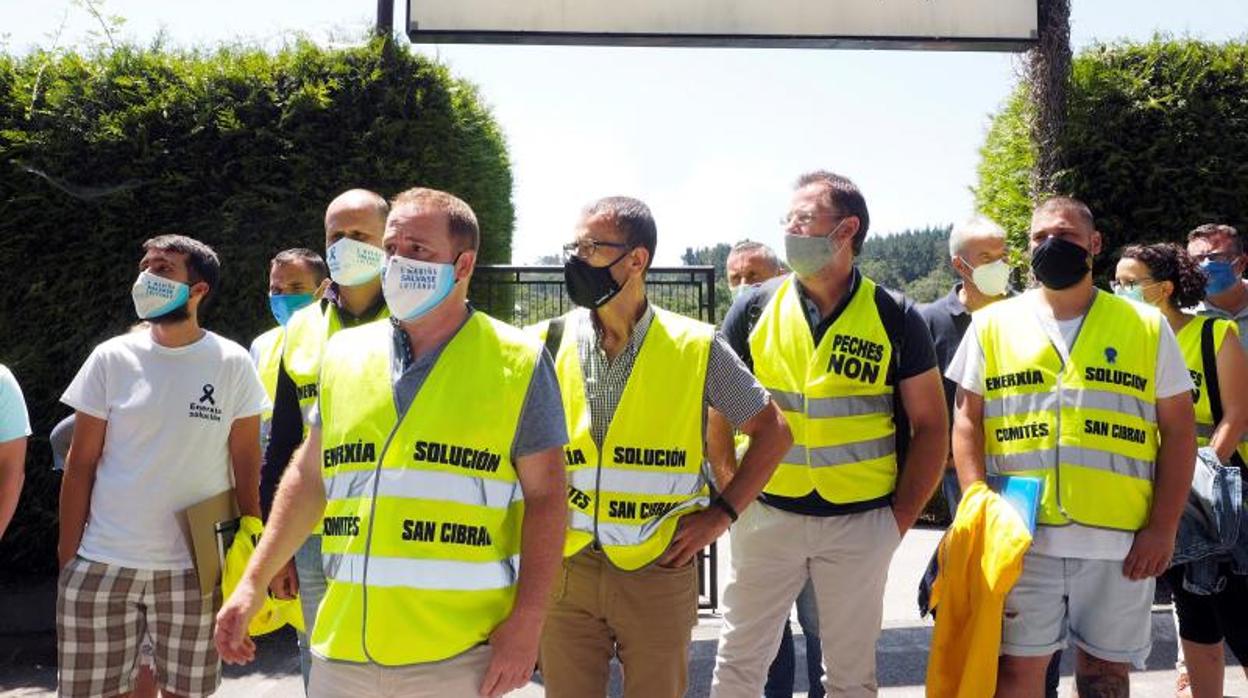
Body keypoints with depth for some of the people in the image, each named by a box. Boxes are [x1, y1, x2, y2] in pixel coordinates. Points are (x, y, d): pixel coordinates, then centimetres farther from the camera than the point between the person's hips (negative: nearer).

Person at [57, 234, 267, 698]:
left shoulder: (232, 364, -1)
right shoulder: (111, 359, 2)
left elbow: (247, 469, 3)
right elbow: (80, 465, 4)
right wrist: (67, 556, 1)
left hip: (195, 571, -1)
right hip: (101, 568, 1)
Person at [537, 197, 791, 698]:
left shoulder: (696, 348, -5)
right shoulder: (551, 343, 0)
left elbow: (772, 431, 3)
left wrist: (720, 513, -4)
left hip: (659, 573, -1)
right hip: (566, 568, 2)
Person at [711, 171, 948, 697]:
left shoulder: (895, 318, -3)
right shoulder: (754, 310, 0)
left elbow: (930, 426, 2)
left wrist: (901, 517, -3)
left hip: (861, 521, -1)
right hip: (766, 514, 1)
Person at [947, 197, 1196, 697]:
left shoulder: (1147, 326, 6)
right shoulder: (992, 324, 6)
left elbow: (1178, 429, 5)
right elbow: (966, 420, 5)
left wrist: (1163, 527, -4)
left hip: (1121, 540, 1)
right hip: (1020, 537, 0)